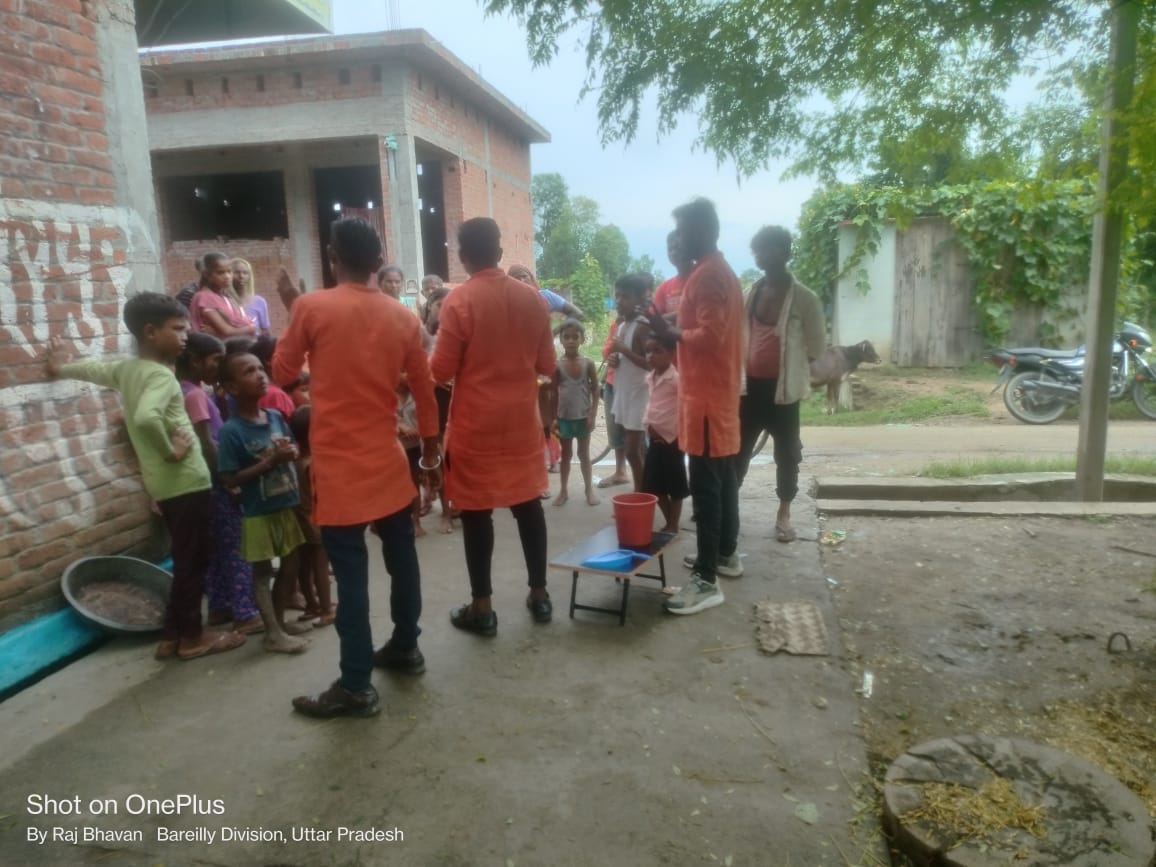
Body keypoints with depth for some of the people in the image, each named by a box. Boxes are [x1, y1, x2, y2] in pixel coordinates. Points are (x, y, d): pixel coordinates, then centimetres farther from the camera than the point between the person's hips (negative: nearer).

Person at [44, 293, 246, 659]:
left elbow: (95, 369, 29)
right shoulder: (161, 375, -18)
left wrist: (63, 368, 49)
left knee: (186, 561, 18)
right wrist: (170, 451, -21)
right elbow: (145, 418, -37)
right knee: (192, 563, 3)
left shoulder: (127, 369, 9)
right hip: (185, 482, -9)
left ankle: (172, 635, 25)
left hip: (169, 484, 9)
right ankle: (191, 637, 15)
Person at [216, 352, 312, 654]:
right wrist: (270, 462, -24)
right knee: (262, 572, 7)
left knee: (290, 566, 17)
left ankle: (279, 619, 35)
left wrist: (291, 451, -9)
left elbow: (292, 448, 15)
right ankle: (273, 633, 18)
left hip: (286, 506, 7)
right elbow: (229, 479, -18)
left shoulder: (276, 417, 0)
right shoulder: (230, 431, -17)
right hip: (258, 513, -6)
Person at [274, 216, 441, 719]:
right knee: (401, 557, 17)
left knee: (351, 572, 0)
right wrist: (431, 454, 18)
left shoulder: (311, 308, -8)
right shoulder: (403, 317, 2)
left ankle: (356, 687, 7)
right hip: (388, 460, 4)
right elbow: (425, 393, 7)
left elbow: (282, 372, 5)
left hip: (339, 465, -4)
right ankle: (405, 648, 33)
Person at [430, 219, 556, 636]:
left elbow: (441, 371, -10)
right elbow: (546, 365, 7)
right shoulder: (531, 297, 2)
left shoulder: (459, 300, -12)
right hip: (521, 419, 5)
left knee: (476, 511, 5)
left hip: (476, 424, -4)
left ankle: (482, 607, 12)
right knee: (528, 503, 13)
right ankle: (539, 594, 22)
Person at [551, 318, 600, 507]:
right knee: (566, 454, 12)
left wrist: (593, 414, -9)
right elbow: (554, 393, 0)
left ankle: (589, 490, 21)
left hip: (583, 416, 0)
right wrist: (554, 417, -3)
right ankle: (563, 491, 21)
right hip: (564, 417, 1)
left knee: (584, 454, 11)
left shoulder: (588, 363, -5)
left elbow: (595, 390, -2)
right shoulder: (557, 365, -4)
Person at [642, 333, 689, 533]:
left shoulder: (676, 378, -17)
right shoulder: (650, 378, 8)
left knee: (675, 486, 4)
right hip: (655, 437, 8)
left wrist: (670, 431, -16)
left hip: (671, 438, -8)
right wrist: (648, 424, 9)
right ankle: (669, 523, 26)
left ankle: (673, 526, 15)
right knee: (654, 485, 12)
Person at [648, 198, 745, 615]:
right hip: (721, 390, 11)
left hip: (706, 395, -11)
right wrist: (675, 329, 14)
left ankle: (706, 580, -6)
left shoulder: (706, 276, -16)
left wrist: (670, 331, -11)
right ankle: (726, 554, 28)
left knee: (705, 487, -9)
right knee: (723, 479, 17)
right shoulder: (722, 271, 17)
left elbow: (709, 336, -23)